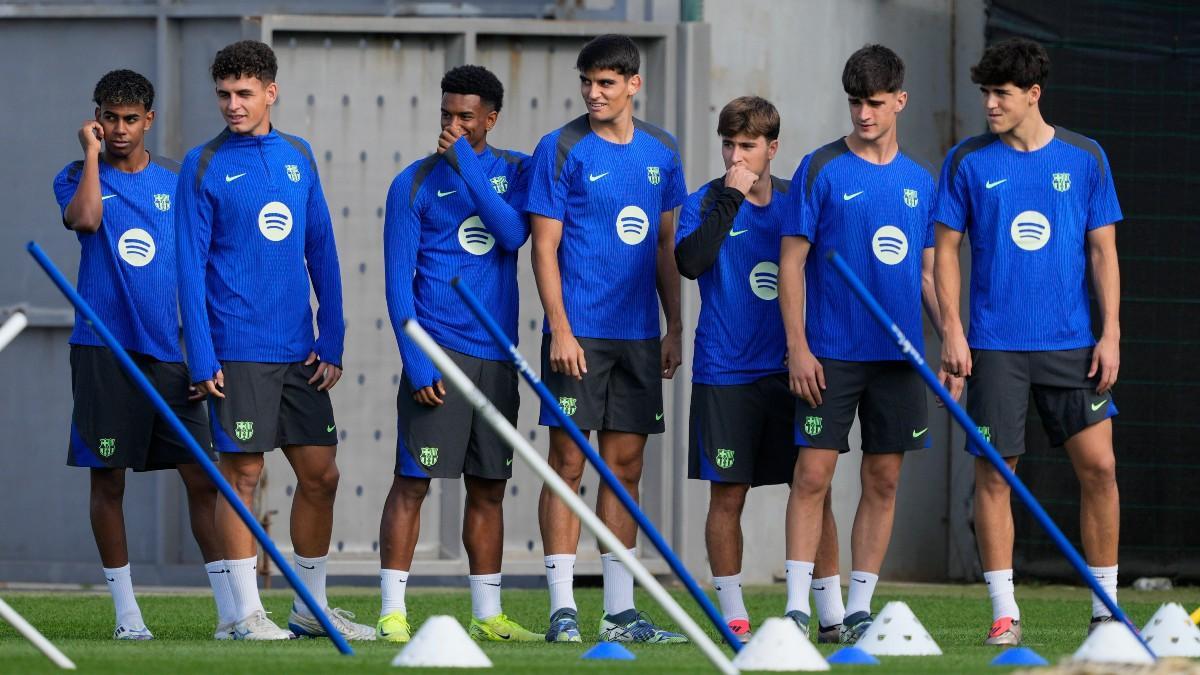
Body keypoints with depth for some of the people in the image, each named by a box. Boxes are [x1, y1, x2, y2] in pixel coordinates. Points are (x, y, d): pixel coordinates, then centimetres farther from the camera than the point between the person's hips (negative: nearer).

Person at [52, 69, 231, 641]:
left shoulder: (177, 180, 10)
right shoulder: (78, 177, 4)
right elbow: (86, 217, -20)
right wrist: (91, 151, -10)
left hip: (170, 354, 2)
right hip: (102, 351, -2)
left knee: (201, 477, -4)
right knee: (108, 480, 1)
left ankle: (230, 610, -3)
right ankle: (126, 612, 9)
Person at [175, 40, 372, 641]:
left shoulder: (298, 157, 11)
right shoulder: (204, 166, -2)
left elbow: (321, 253, 12)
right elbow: (190, 267, -4)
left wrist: (331, 343, 5)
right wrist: (202, 359, -11)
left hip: (298, 349, 5)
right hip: (237, 351, -5)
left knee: (320, 474, 6)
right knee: (243, 473, -4)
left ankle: (311, 606, 18)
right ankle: (248, 612, 1)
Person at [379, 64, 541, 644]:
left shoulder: (515, 171, 9)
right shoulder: (415, 183, -1)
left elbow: (514, 233, -11)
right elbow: (398, 281, -4)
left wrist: (464, 162, -13)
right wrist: (417, 363, -12)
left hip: (496, 356, 4)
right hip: (437, 350, -4)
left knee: (488, 488, 8)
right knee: (413, 480, -7)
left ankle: (487, 614, 14)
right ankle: (392, 611, -7)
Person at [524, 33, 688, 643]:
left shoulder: (660, 152, 9)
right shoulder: (561, 149, -5)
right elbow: (544, 247, -7)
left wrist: (674, 328, 11)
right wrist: (560, 330, -14)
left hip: (638, 336, 5)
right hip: (579, 334, -5)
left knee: (625, 465, 7)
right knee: (568, 462, -5)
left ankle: (621, 613, 11)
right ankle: (562, 609, -2)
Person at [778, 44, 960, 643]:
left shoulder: (919, 181, 11)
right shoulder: (821, 171, -1)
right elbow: (791, 262, -3)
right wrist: (797, 347, -11)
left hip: (899, 355, 4)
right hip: (831, 354, -4)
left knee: (883, 481, 4)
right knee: (813, 474, -8)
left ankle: (859, 607, 9)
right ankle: (797, 607, -5)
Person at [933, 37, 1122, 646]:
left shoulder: (1084, 158, 4)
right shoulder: (967, 162, 2)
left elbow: (1103, 251, 6)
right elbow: (945, 249, 5)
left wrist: (1110, 333, -1)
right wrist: (951, 331, -5)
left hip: (1071, 344, 1)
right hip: (995, 345, -1)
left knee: (1098, 465, -5)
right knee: (993, 476, -3)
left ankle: (1106, 607, 5)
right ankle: (1004, 612, 4)